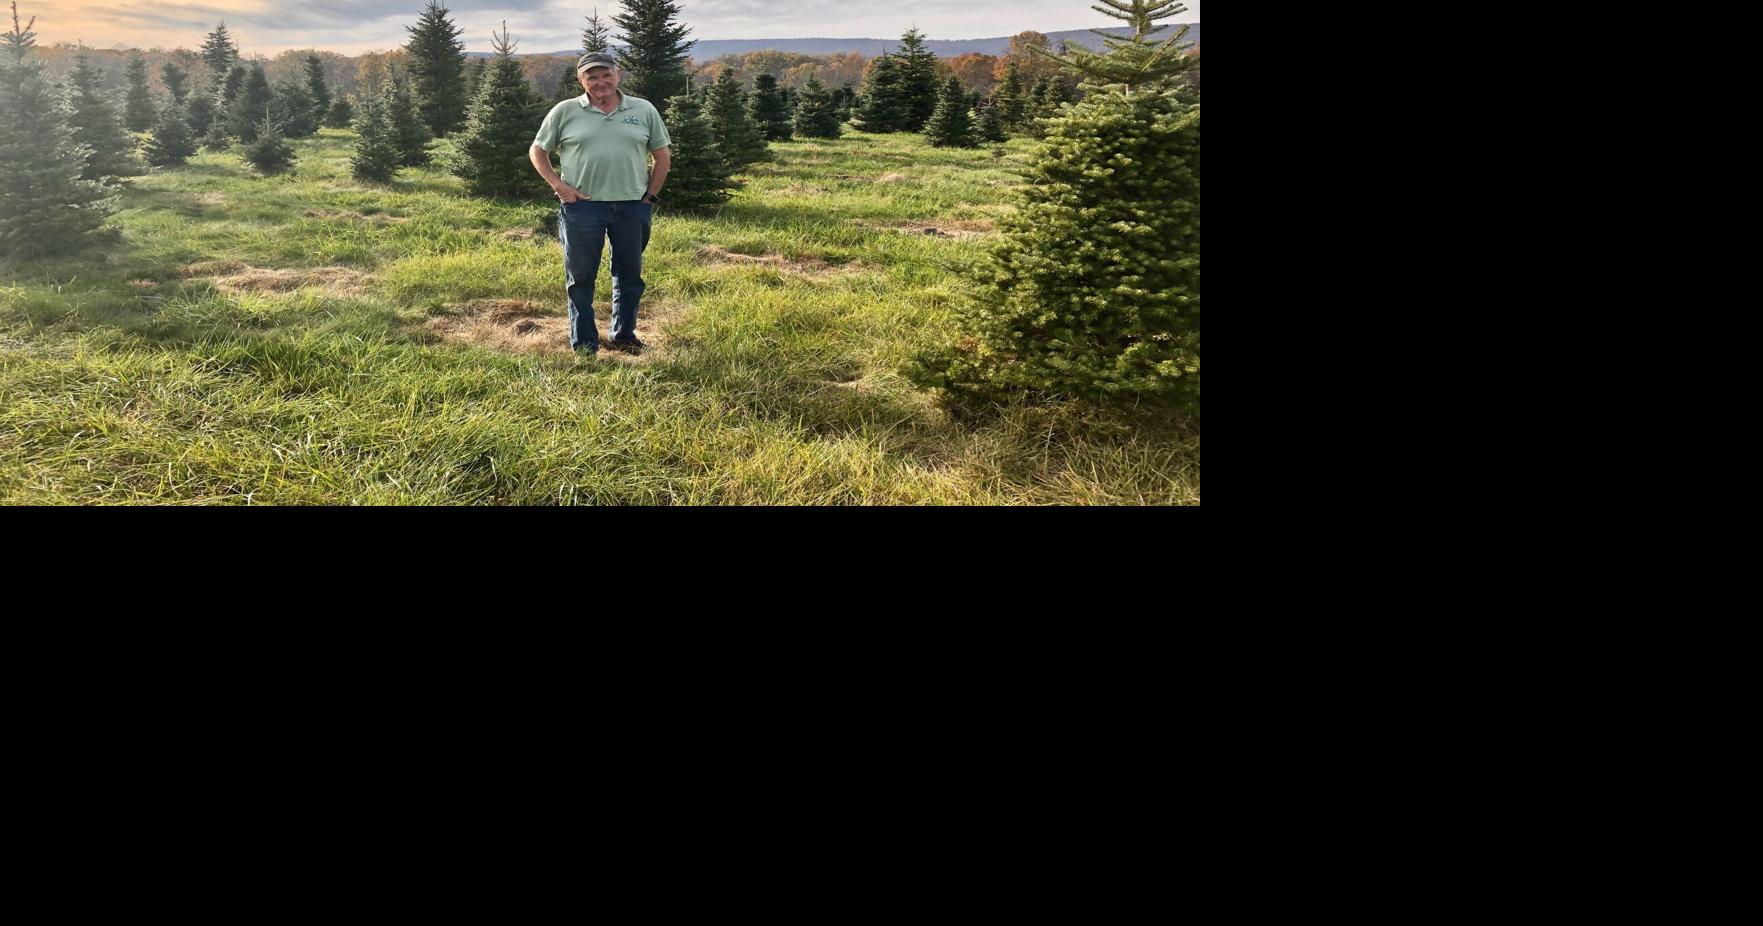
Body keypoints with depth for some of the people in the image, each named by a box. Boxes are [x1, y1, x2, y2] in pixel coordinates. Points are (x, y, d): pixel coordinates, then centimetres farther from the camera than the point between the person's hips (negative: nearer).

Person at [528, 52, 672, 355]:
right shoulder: (564, 112, 4)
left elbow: (663, 156, 12)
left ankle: (623, 336, 26)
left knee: (630, 275, 10)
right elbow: (537, 152, 10)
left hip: (632, 207, 1)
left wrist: (649, 197, 5)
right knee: (581, 278, 3)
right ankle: (584, 346, 12)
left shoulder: (644, 110, 7)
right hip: (582, 206, -1)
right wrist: (558, 186, -3)